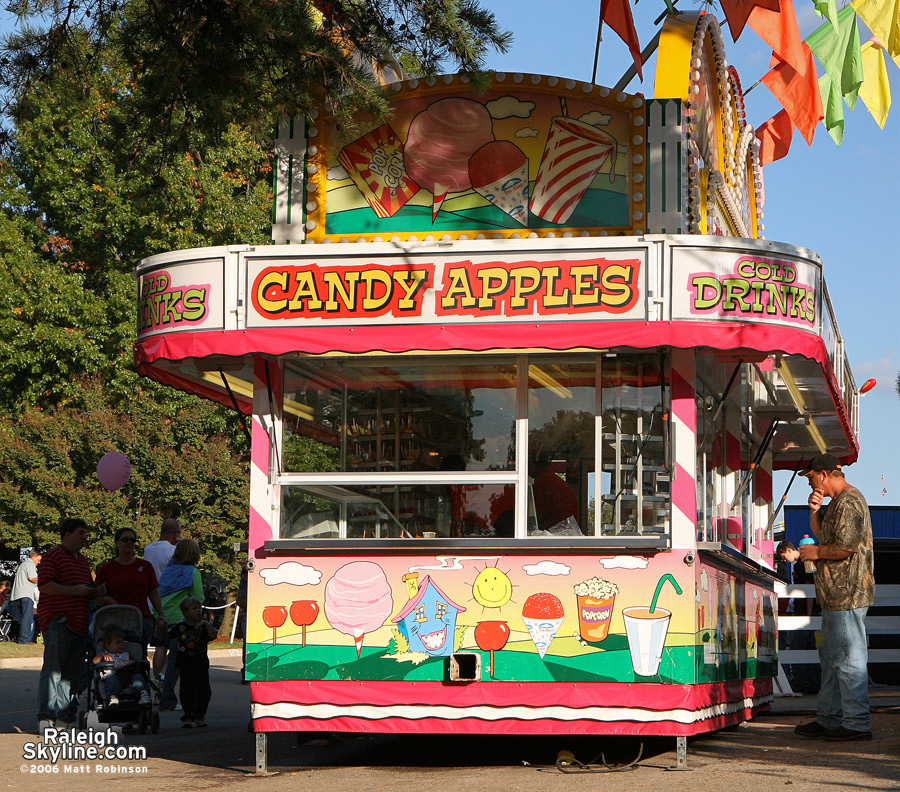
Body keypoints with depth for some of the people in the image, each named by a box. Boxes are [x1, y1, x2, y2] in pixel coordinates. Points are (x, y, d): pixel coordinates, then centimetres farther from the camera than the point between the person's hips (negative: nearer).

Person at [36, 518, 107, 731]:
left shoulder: (82, 560, 24)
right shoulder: (52, 557, -3)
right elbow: (44, 585, -14)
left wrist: (96, 592, 11)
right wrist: (74, 590, -18)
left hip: (79, 623, 8)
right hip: (57, 621, -8)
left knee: (74, 671, 7)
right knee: (53, 669, -11)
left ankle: (66, 716, 12)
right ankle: (45, 716, -13)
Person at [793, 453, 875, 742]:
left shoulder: (848, 502, -16)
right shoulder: (839, 501, 18)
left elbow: (846, 547, -24)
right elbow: (821, 533, 29)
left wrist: (817, 552, -9)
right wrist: (815, 511, 11)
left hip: (847, 594, -11)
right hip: (837, 594, 11)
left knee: (849, 658, -8)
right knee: (831, 658, 16)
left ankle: (857, 723, -5)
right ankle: (828, 719, 22)